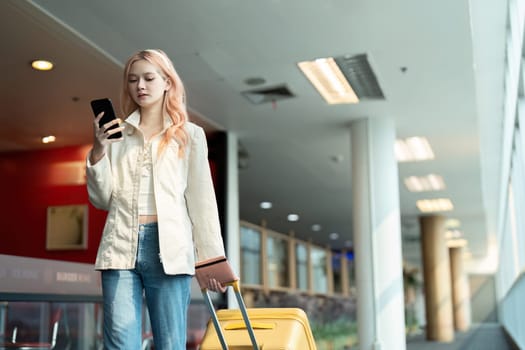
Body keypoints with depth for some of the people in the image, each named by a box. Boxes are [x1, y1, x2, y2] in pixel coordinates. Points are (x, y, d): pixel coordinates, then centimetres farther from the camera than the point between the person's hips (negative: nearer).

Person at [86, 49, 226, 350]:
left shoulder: (189, 135, 12)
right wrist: (98, 153, -2)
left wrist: (212, 258, 2)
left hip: (168, 247, -1)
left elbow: (202, 200, 8)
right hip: (121, 246, 1)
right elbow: (103, 200, 12)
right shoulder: (117, 134, 15)